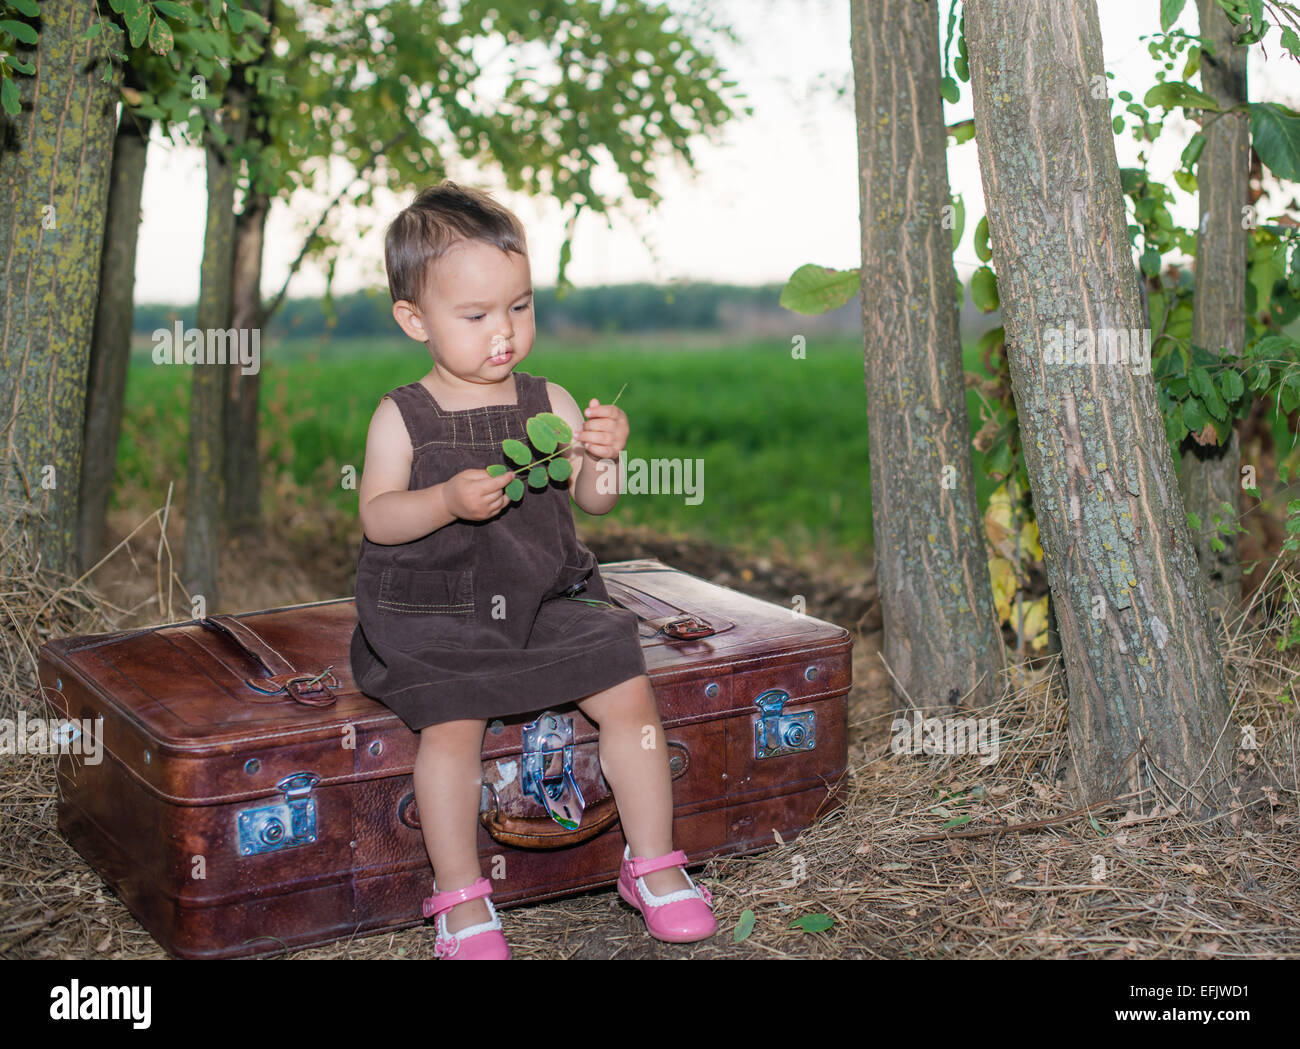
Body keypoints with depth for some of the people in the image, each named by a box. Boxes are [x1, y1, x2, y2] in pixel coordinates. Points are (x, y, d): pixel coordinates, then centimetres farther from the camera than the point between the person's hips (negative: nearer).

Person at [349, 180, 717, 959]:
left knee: (630, 692, -10)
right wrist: (447, 500, -24)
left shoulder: (549, 403, 5)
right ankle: (461, 899, -6)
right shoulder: (402, 417, -1)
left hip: (548, 601, 3)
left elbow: (595, 500, 2)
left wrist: (603, 456, -20)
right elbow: (376, 517, -7)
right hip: (435, 617, -2)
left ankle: (654, 864, 7)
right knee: (453, 725, -24)